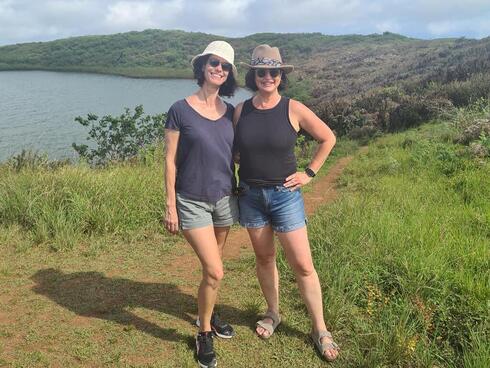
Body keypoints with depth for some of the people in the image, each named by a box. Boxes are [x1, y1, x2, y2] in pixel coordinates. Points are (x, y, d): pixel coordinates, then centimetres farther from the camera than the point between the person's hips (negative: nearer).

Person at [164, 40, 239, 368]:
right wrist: (170, 205, -9)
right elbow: (170, 160, -7)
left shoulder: (230, 112, 4)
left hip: (224, 199, 5)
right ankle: (204, 334, 14)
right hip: (192, 202, -4)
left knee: (213, 267, 17)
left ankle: (207, 315, 40)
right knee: (215, 272, -8)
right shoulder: (181, 110, -9)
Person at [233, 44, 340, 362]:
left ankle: (320, 330, 15)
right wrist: (232, 182, 3)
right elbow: (233, 150, 13)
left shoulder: (294, 109, -9)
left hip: (285, 194, -3)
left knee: (303, 265, 0)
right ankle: (273, 314, 36)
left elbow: (328, 138, 1)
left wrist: (310, 173, -2)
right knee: (264, 257, 15)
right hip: (250, 195, 3)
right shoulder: (240, 110, -1)